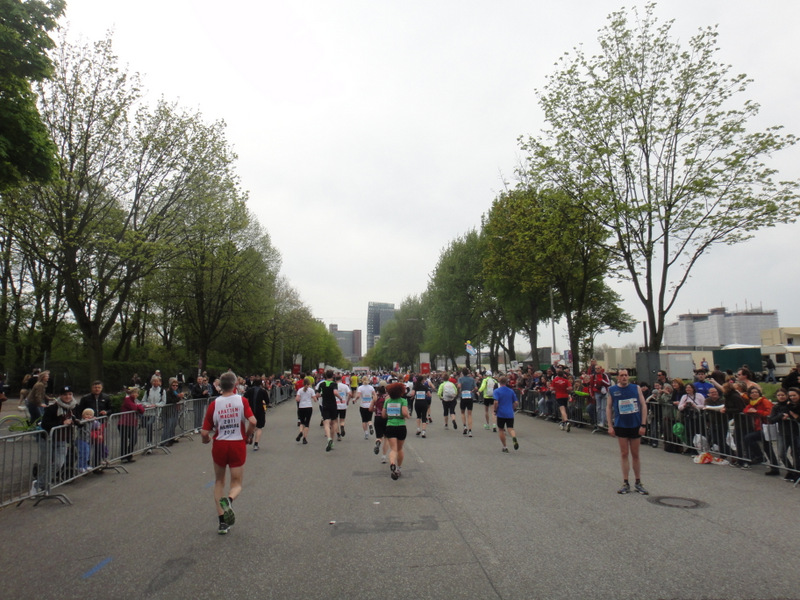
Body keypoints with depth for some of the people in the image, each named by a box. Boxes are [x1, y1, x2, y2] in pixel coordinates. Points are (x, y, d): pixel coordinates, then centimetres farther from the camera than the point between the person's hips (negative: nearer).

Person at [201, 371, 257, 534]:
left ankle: (222, 521, 16)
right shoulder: (241, 400, -6)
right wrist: (248, 437, 1)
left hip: (219, 445, 1)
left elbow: (204, 432, -5)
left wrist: (206, 440, 18)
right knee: (236, 484, 12)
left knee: (219, 481, 21)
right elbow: (252, 422, -18)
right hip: (238, 445, -1)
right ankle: (229, 500, -23)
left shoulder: (214, 404, -5)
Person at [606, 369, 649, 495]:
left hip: (635, 426, 0)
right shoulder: (612, 390, 0)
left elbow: (643, 405, 0)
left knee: (635, 454, 9)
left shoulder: (636, 388, 0)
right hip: (620, 426, 0)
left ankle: (638, 482, 21)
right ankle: (625, 483, 12)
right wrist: (610, 426, -2)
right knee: (624, 454, 5)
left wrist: (643, 425, -6)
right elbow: (609, 407, 4)